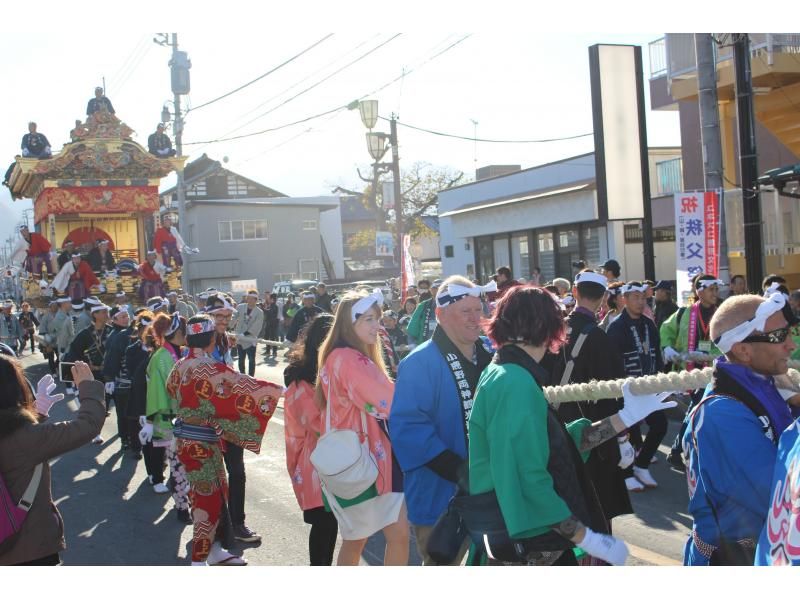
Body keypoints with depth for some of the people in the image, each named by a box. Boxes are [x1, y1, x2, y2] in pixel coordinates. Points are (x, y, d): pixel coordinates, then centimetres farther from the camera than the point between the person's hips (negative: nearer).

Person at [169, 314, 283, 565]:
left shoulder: (180, 366, 3)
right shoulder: (211, 369, -22)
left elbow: (171, 390, 19)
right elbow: (242, 386, -24)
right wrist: (280, 390, -17)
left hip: (188, 439, 8)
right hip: (202, 444, -8)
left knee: (215, 495, 19)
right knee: (208, 499, 2)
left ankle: (214, 550, 30)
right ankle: (198, 561, 11)